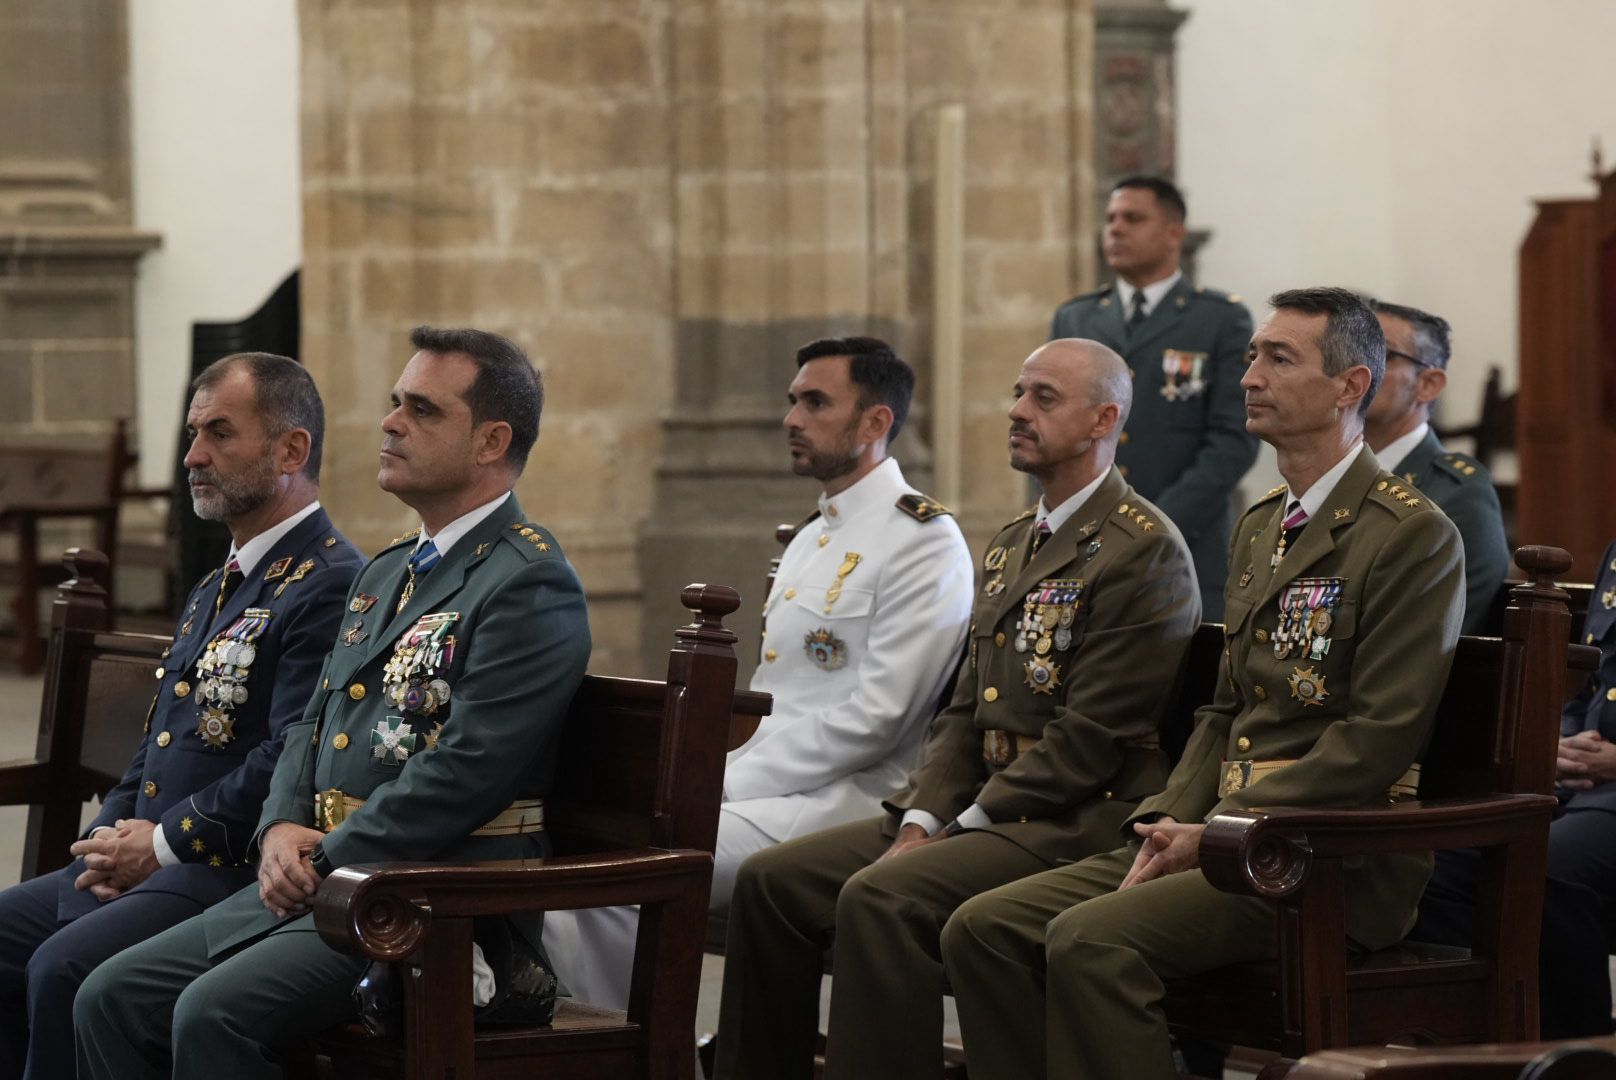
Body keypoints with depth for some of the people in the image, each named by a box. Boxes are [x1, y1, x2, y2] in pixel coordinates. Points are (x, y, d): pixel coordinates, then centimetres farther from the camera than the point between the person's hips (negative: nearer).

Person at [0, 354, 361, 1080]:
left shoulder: (329, 586, -11)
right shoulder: (213, 591, 22)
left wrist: (163, 843, -13)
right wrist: (111, 839, 5)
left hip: (232, 875, -10)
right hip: (137, 859, 10)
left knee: (64, 967, -28)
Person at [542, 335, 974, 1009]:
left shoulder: (923, 541, -8)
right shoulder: (811, 538, 23)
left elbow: (874, 719, -16)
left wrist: (728, 784, -15)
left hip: (838, 802, -9)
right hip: (767, 783, 9)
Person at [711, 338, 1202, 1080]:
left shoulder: (1142, 551, -10)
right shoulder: (1011, 546, 20)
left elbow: (1089, 738, -16)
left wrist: (962, 827, -15)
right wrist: (921, 821, 0)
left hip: (1078, 823, -9)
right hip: (982, 812, 9)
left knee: (881, 899, -31)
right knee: (771, 880, -4)